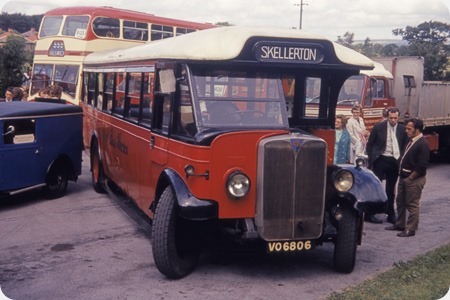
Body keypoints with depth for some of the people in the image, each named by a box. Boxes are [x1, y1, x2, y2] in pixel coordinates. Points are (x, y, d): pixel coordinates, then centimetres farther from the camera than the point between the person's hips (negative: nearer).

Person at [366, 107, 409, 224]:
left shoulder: (403, 129, 2)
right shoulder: (378, 127, -3)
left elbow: (405, 146, 10)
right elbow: (369, 144, 2)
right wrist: (371, 160, -3)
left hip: (395, 161, 3)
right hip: (381, 159, -3)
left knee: (391, 190, 12)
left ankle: (391, 214, 22)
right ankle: (369, 214, 4)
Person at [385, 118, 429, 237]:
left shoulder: (422, 144, -18)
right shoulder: (412, 141, 11)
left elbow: (422, 165, -22)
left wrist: (410, 178, -16)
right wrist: (402, 174, 12)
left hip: (414, 179, -10)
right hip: (404, 177, 10)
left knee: (412, 205, -1)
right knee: (400, 202, 17)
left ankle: (410, 229, 7)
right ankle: (400, 224, 30)